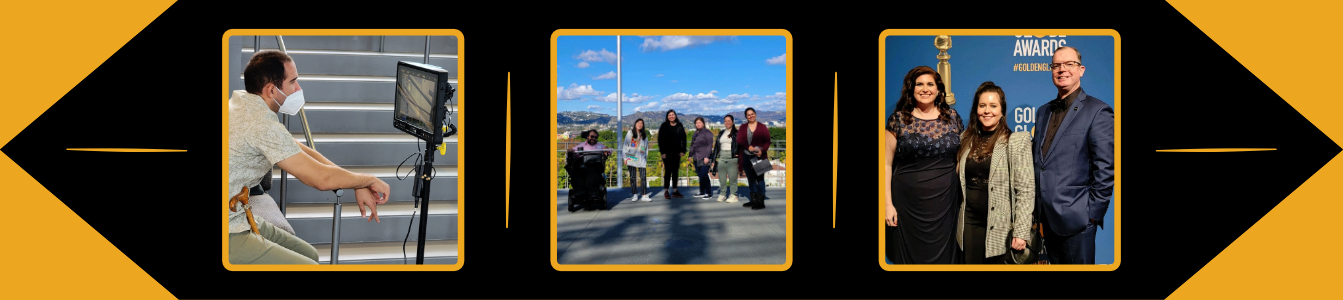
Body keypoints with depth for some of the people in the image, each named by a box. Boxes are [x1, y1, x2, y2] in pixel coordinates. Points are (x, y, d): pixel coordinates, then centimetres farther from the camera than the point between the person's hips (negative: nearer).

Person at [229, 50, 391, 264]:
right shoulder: (262, 124, -24)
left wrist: (358, 186, 6)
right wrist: (370, 180, -4)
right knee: (308, 264, -12)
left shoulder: (241, 101, 7)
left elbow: (300, 151, 12)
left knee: (309, 254, 18)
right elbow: (321, 178, -23)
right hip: (228, 236, -10)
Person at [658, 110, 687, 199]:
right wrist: (662, 152, -9)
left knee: (675, 171, 8)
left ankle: (675, 191, 13)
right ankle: (666, 191, -4)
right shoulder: (664, 126, -1)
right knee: (668, 171, -8)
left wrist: (683, 151, 2)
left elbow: (683, 139, 11)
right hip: (667, 153, -4)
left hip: (676, 153, 4)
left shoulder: (680, 126, 8)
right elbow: (660, 140, -3)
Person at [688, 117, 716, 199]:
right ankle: (702, 192, 18)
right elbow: (692, 145, 25)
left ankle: (709, 193, -6)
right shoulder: (696, 133, 18)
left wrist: (707, 156, -18)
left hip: (704, 157, -8)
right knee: (700, 175, 10)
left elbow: (710, 145, -12)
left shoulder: (707, 133, -7)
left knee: (704, 175, -12)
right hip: (696, 158, 8)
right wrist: (690, 155, 20)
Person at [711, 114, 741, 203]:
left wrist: (739, 155, -11)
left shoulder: (736, 133, 1)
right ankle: (722, 194, 15)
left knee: (732, 177, -5)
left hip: (732, 158, -5)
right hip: (721, 157, 5)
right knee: (721, 178, 6)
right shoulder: (721, 133, 17)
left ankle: (733, 195, 0)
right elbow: (716, 146, 18)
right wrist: (714, 159, 13)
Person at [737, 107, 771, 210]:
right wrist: (748, 147, -16)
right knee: (751, 179, 11)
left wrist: (762, 150, -18)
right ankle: (753, 200, 19)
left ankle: (760, 202, -6)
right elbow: (739, 140, -1)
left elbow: (767, 141, -1)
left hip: (759, 157, -4)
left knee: (759, 178, -6)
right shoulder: (743, 127, 11)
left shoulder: (762, 127, 2)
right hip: (746, 157, 4)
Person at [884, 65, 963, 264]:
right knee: (911, 255, 5)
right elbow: (886, 164, -2)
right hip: (909, 200, -2)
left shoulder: (952, 117, 5)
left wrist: (964, 193, 6)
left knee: (944, 254, 8)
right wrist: (888, 203, -8)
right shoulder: (898, 120, -2)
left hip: (946, 199, 2)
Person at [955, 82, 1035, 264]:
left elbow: (1026, 190, -10)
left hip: (1001, 226, -4)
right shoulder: (967, 139, 9)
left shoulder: (1017, 141, -6)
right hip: (970, 223, 4)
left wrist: (1021, 232, -15)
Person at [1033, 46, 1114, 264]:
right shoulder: (1043, 111, 14)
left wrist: (1093, 213, -13)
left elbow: (1105, 170, -11)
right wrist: (1035, 205, 10)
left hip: (1075, 218, -6)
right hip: (1047, 216, 6)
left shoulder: (1097, 111, -8)